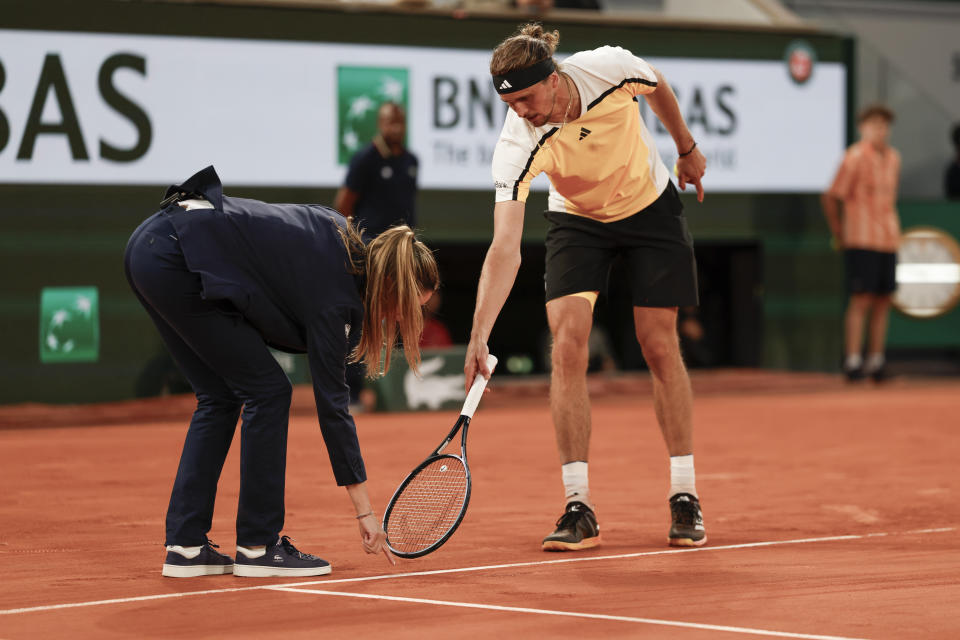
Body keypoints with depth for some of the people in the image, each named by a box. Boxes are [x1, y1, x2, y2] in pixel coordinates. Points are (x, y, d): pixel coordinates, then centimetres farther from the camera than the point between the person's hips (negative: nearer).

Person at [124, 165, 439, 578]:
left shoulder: (340, 236, 12)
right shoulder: (334, 296, -9)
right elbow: (331, 404, -8)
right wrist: (364, 511, -5)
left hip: (148, 244, 9)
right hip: (175, 260, -9)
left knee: (219, 397, 14)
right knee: (267, 391, -1)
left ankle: (185, 545, 12)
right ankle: (258, 545, 3)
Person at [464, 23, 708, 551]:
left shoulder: (610, 68, -31)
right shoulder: (518, 146, -32)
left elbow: (658, 88, -5)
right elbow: (505, 249, -37)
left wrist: (687, 149, 10)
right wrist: (479, 337, -46)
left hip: (651, 206, 0)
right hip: (576, 221, 0)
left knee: (658, 345, -1)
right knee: (567, 344, -16)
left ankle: (685, 498, 10)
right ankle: (578, 508, -10)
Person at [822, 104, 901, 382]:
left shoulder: (893, 158, 13)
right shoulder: (855, 157, -10)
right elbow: (831, 197, -8)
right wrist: (838, 234, -2)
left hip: (888, 239, 7)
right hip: (860, 241, -7)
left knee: (883, 300, 7)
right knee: (861, 299, -11)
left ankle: (876, 360, 14)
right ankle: (853, 361, -9)